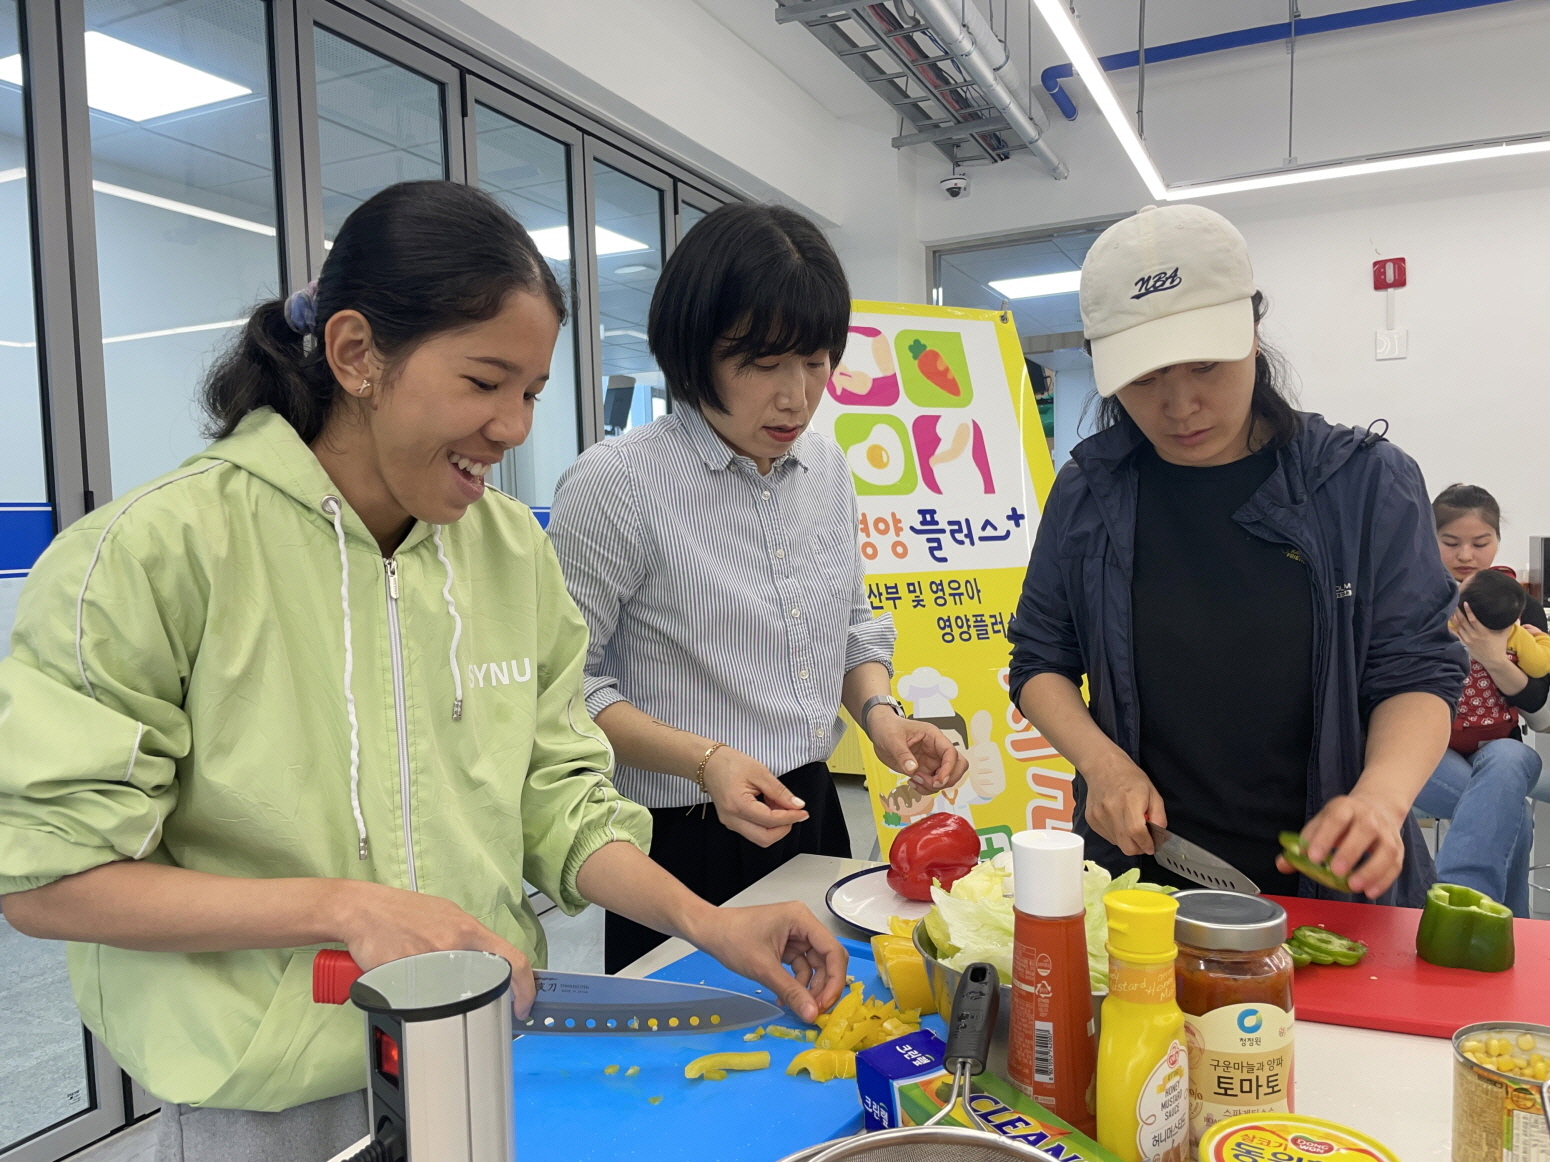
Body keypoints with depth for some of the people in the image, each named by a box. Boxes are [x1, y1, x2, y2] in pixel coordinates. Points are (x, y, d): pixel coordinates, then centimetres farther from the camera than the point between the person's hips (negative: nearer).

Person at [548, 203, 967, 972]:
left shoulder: (826, 468, 4)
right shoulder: (615, 484, -17)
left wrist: (880, 713, -3)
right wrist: (702, 759, -26)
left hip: (812, 816, 7)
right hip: (684, 847, -6)